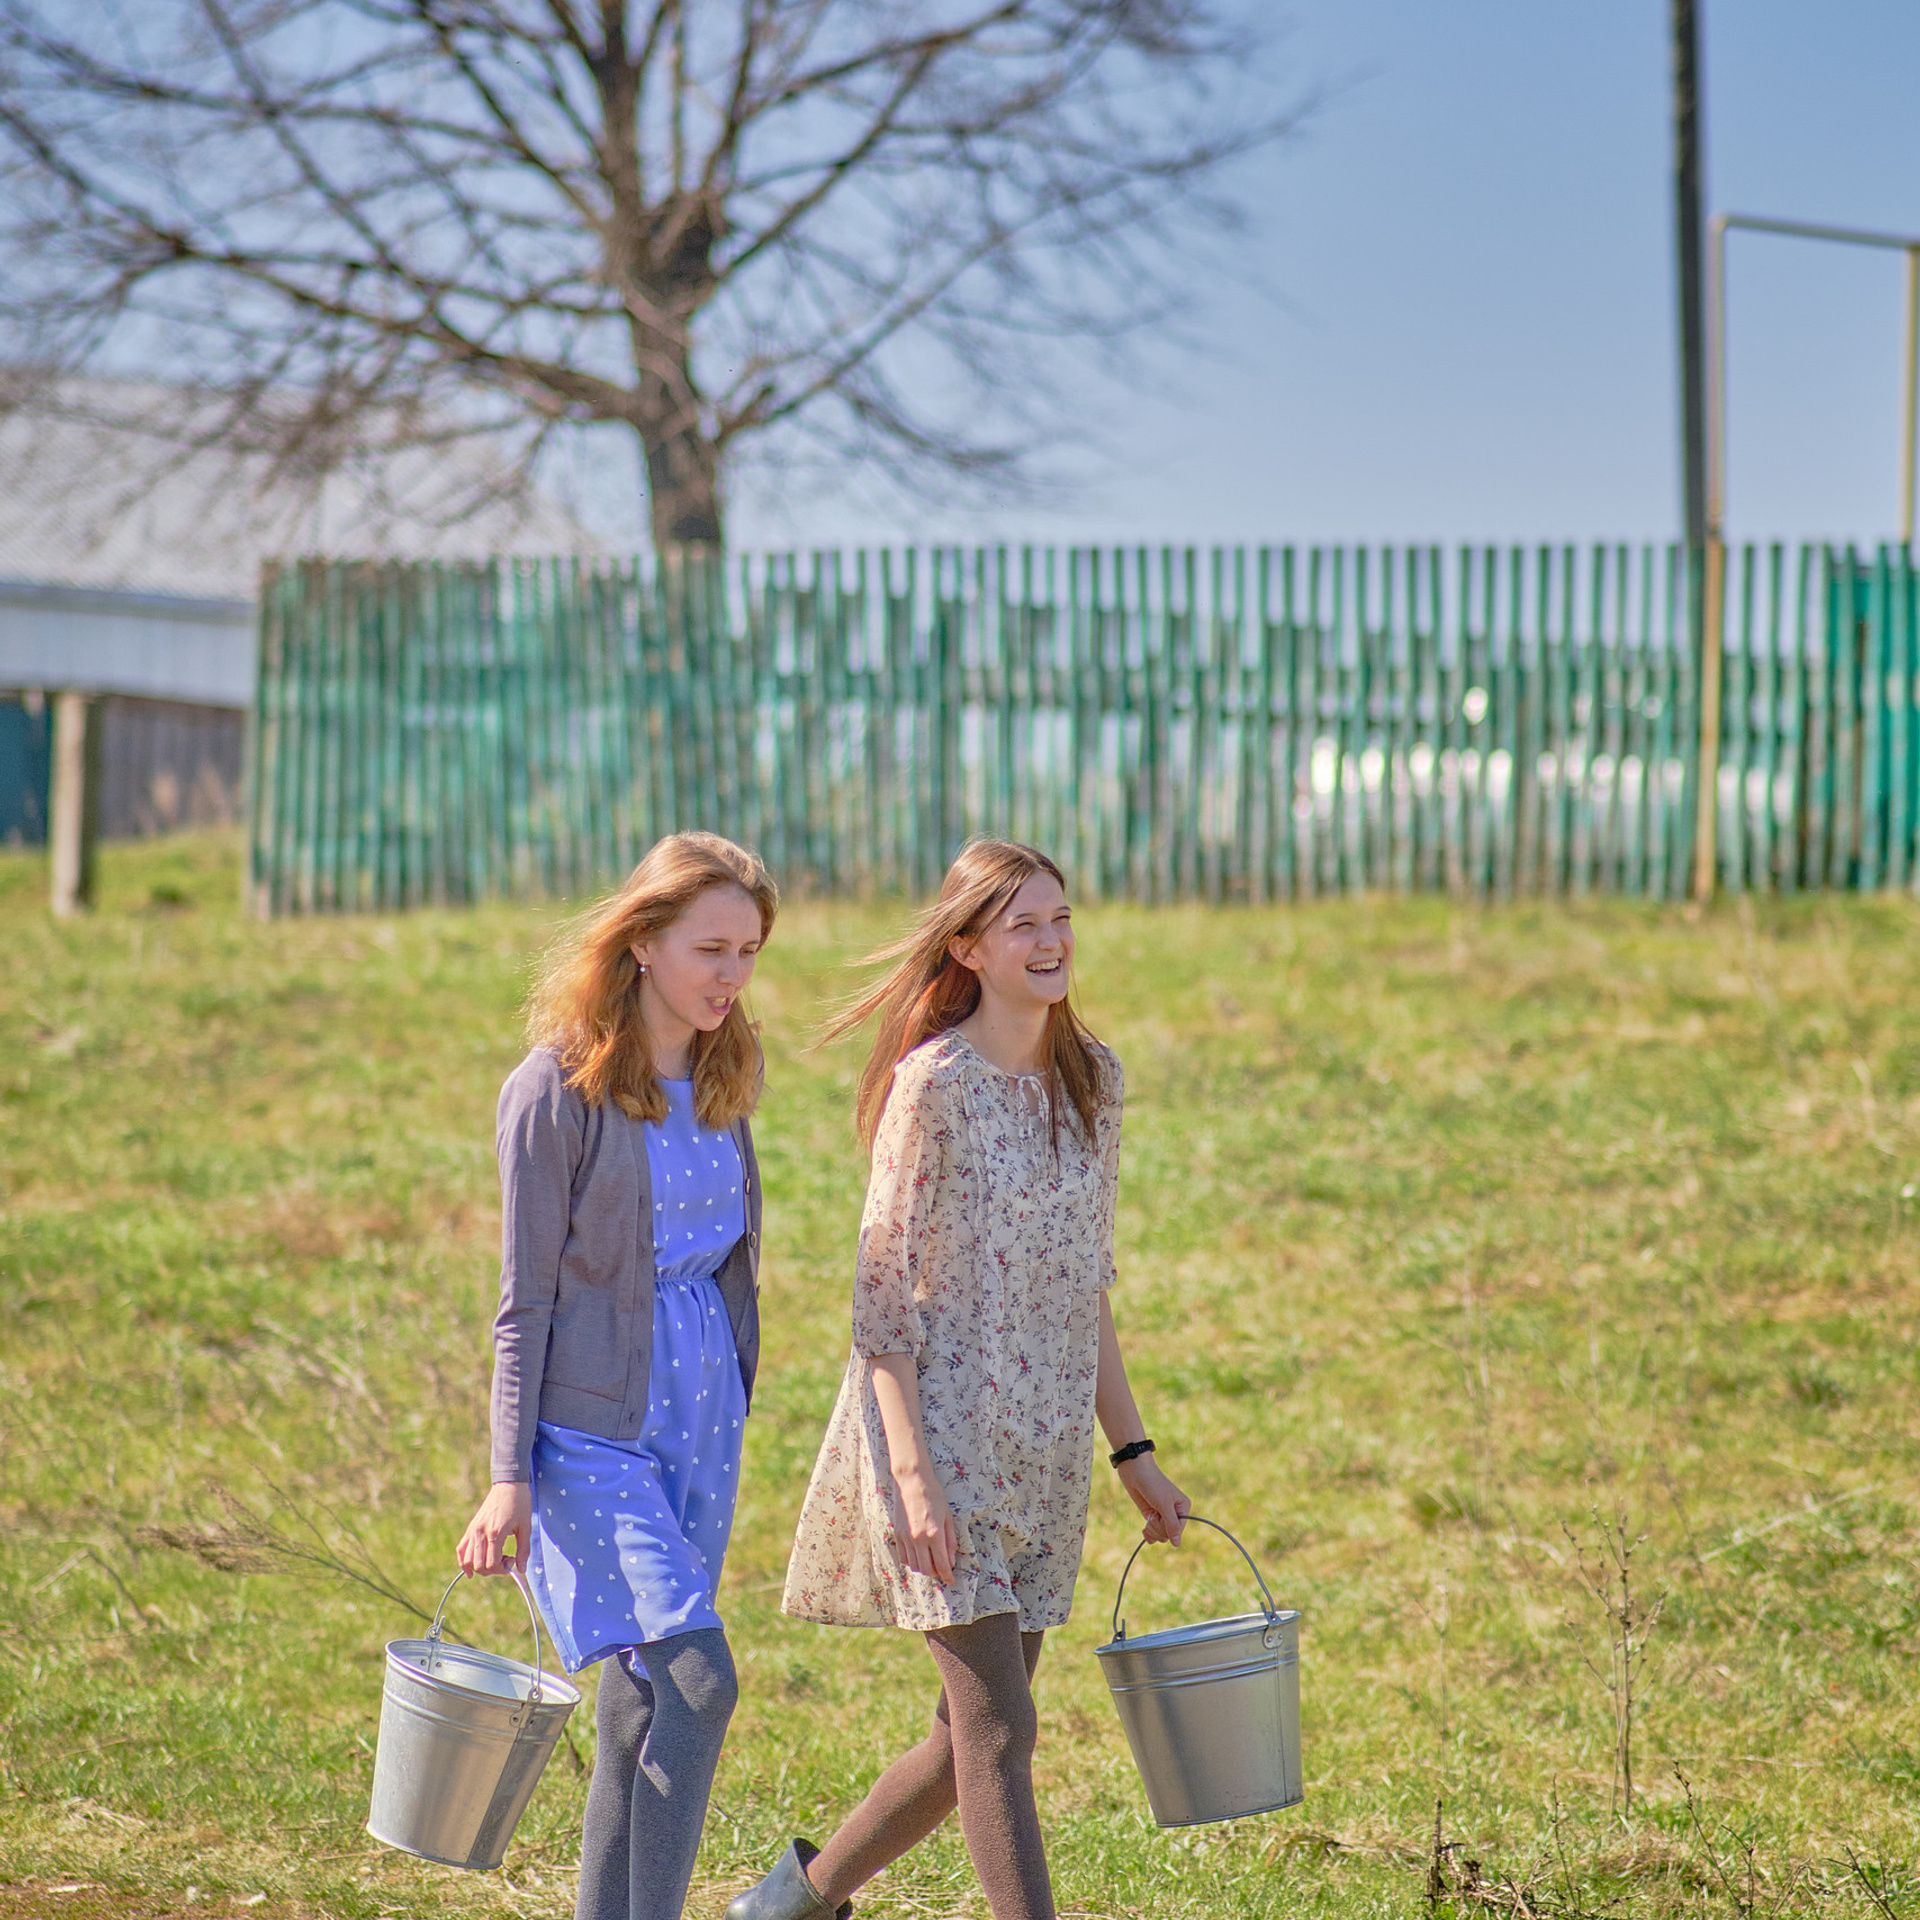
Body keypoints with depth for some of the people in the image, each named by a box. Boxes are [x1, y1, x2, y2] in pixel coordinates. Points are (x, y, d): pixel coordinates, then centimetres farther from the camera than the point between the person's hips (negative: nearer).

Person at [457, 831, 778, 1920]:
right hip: (593, 1420, -6)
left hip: (699, 1416, 6)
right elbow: (526, 1299, -9)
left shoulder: (722, 1079, 9)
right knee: (697, 1678, -18)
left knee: (644, 1709, 8)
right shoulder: (559, 1088, -10)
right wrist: (509, 1477, -11)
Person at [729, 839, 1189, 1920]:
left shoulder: (1091, 1080, 9)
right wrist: (914, 1470, -19)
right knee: (1000, 1726, -11)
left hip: (1044, 1449, 7)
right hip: (942, 1423, -7)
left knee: (978, 1734, 10)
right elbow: (883, 1286, -12)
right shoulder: (932, 1086, -11)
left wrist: (1132, 1449, 14)